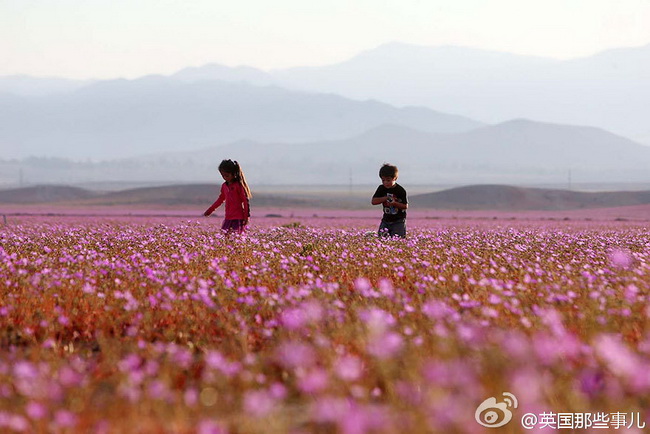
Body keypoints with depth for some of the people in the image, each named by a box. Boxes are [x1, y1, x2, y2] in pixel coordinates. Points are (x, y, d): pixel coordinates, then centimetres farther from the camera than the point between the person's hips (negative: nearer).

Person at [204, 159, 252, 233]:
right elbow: (220, 199, 27)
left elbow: (245, 201, -9)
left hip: (238, 218, -7)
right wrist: (210, 210, 32)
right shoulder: (224, 186, 12)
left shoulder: (238, 185, -9)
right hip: (228, 218, 7)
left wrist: (247, 216, -11)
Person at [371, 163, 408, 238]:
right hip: (386, 220, 4)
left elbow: (405, 206, -12)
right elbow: (373, 201, -8)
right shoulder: (381, 189, -2)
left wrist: (395, 203, -28)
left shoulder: (400, 190, -14)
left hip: (399, 220, -4)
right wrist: (385, 198, -21)